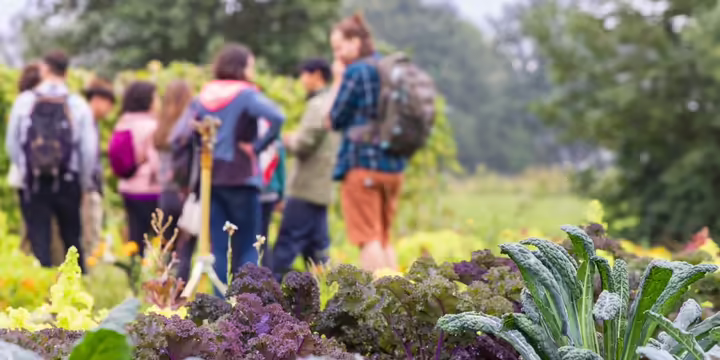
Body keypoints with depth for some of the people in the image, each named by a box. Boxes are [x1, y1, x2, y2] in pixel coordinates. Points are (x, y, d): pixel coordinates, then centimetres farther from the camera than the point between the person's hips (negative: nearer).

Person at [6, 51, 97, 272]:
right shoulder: (78, 105, -6)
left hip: (33, 183, 0)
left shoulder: (24, 101, -4)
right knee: (72, 239, 13)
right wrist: (85, 181, 9)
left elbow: (12, 143, 4)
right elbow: (90, 148, -5)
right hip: (68, 182, 0)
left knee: (39, 240, 2)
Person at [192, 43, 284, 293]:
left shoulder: (205, 95, 10)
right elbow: (276, 118, -24)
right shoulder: (246, 94, -8)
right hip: (241, 178, -5)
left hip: (210, 178, 5)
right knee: (247, 248, 3)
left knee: (218, 248, 7)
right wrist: (258, 146, -13)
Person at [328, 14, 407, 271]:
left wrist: (338, 85, 4)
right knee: (384, 239, 14)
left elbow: (336, 120, -6)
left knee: (368, 239, -5)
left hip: (363, 165, -8)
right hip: (393, 165, 8)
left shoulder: (357, 71, -10)